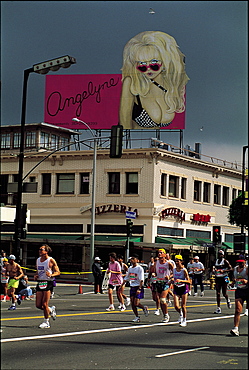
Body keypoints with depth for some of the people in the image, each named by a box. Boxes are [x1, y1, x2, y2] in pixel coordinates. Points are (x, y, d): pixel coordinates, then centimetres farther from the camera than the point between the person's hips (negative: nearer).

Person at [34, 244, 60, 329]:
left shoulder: (51, 261, -7)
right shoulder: (38, 260, 13)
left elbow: (58, 272, -5)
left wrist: (51, 275, -23)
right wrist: (36, 276, 5)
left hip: (48, 283, -7)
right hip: (40, 283, 7)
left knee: (44, 304, -7)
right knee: (38, 305, 5)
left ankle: (46, 322, 7)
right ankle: (51, 310, 33)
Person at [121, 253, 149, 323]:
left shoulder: (139, 268, -11)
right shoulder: (130, 268, 10)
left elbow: (141, 280, -16)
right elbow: (126, 278, 19)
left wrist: (139, 289, -24)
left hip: (138, 287, -7)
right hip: (132, 287, 7)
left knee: (136, 303, -12)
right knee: (132, 303, 1)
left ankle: (144, 308, 17)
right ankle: (137, 317, 11)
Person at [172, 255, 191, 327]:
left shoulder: (184, 270, -13)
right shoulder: (174, 270, 1)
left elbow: (189, 281, -18)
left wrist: (180, 280, -29)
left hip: (183, 288, -4)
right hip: (176, 288, 4)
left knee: (183, 306, -1)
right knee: (176, 306, -6)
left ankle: (184, 320, 16)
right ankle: (181, 314, 26)